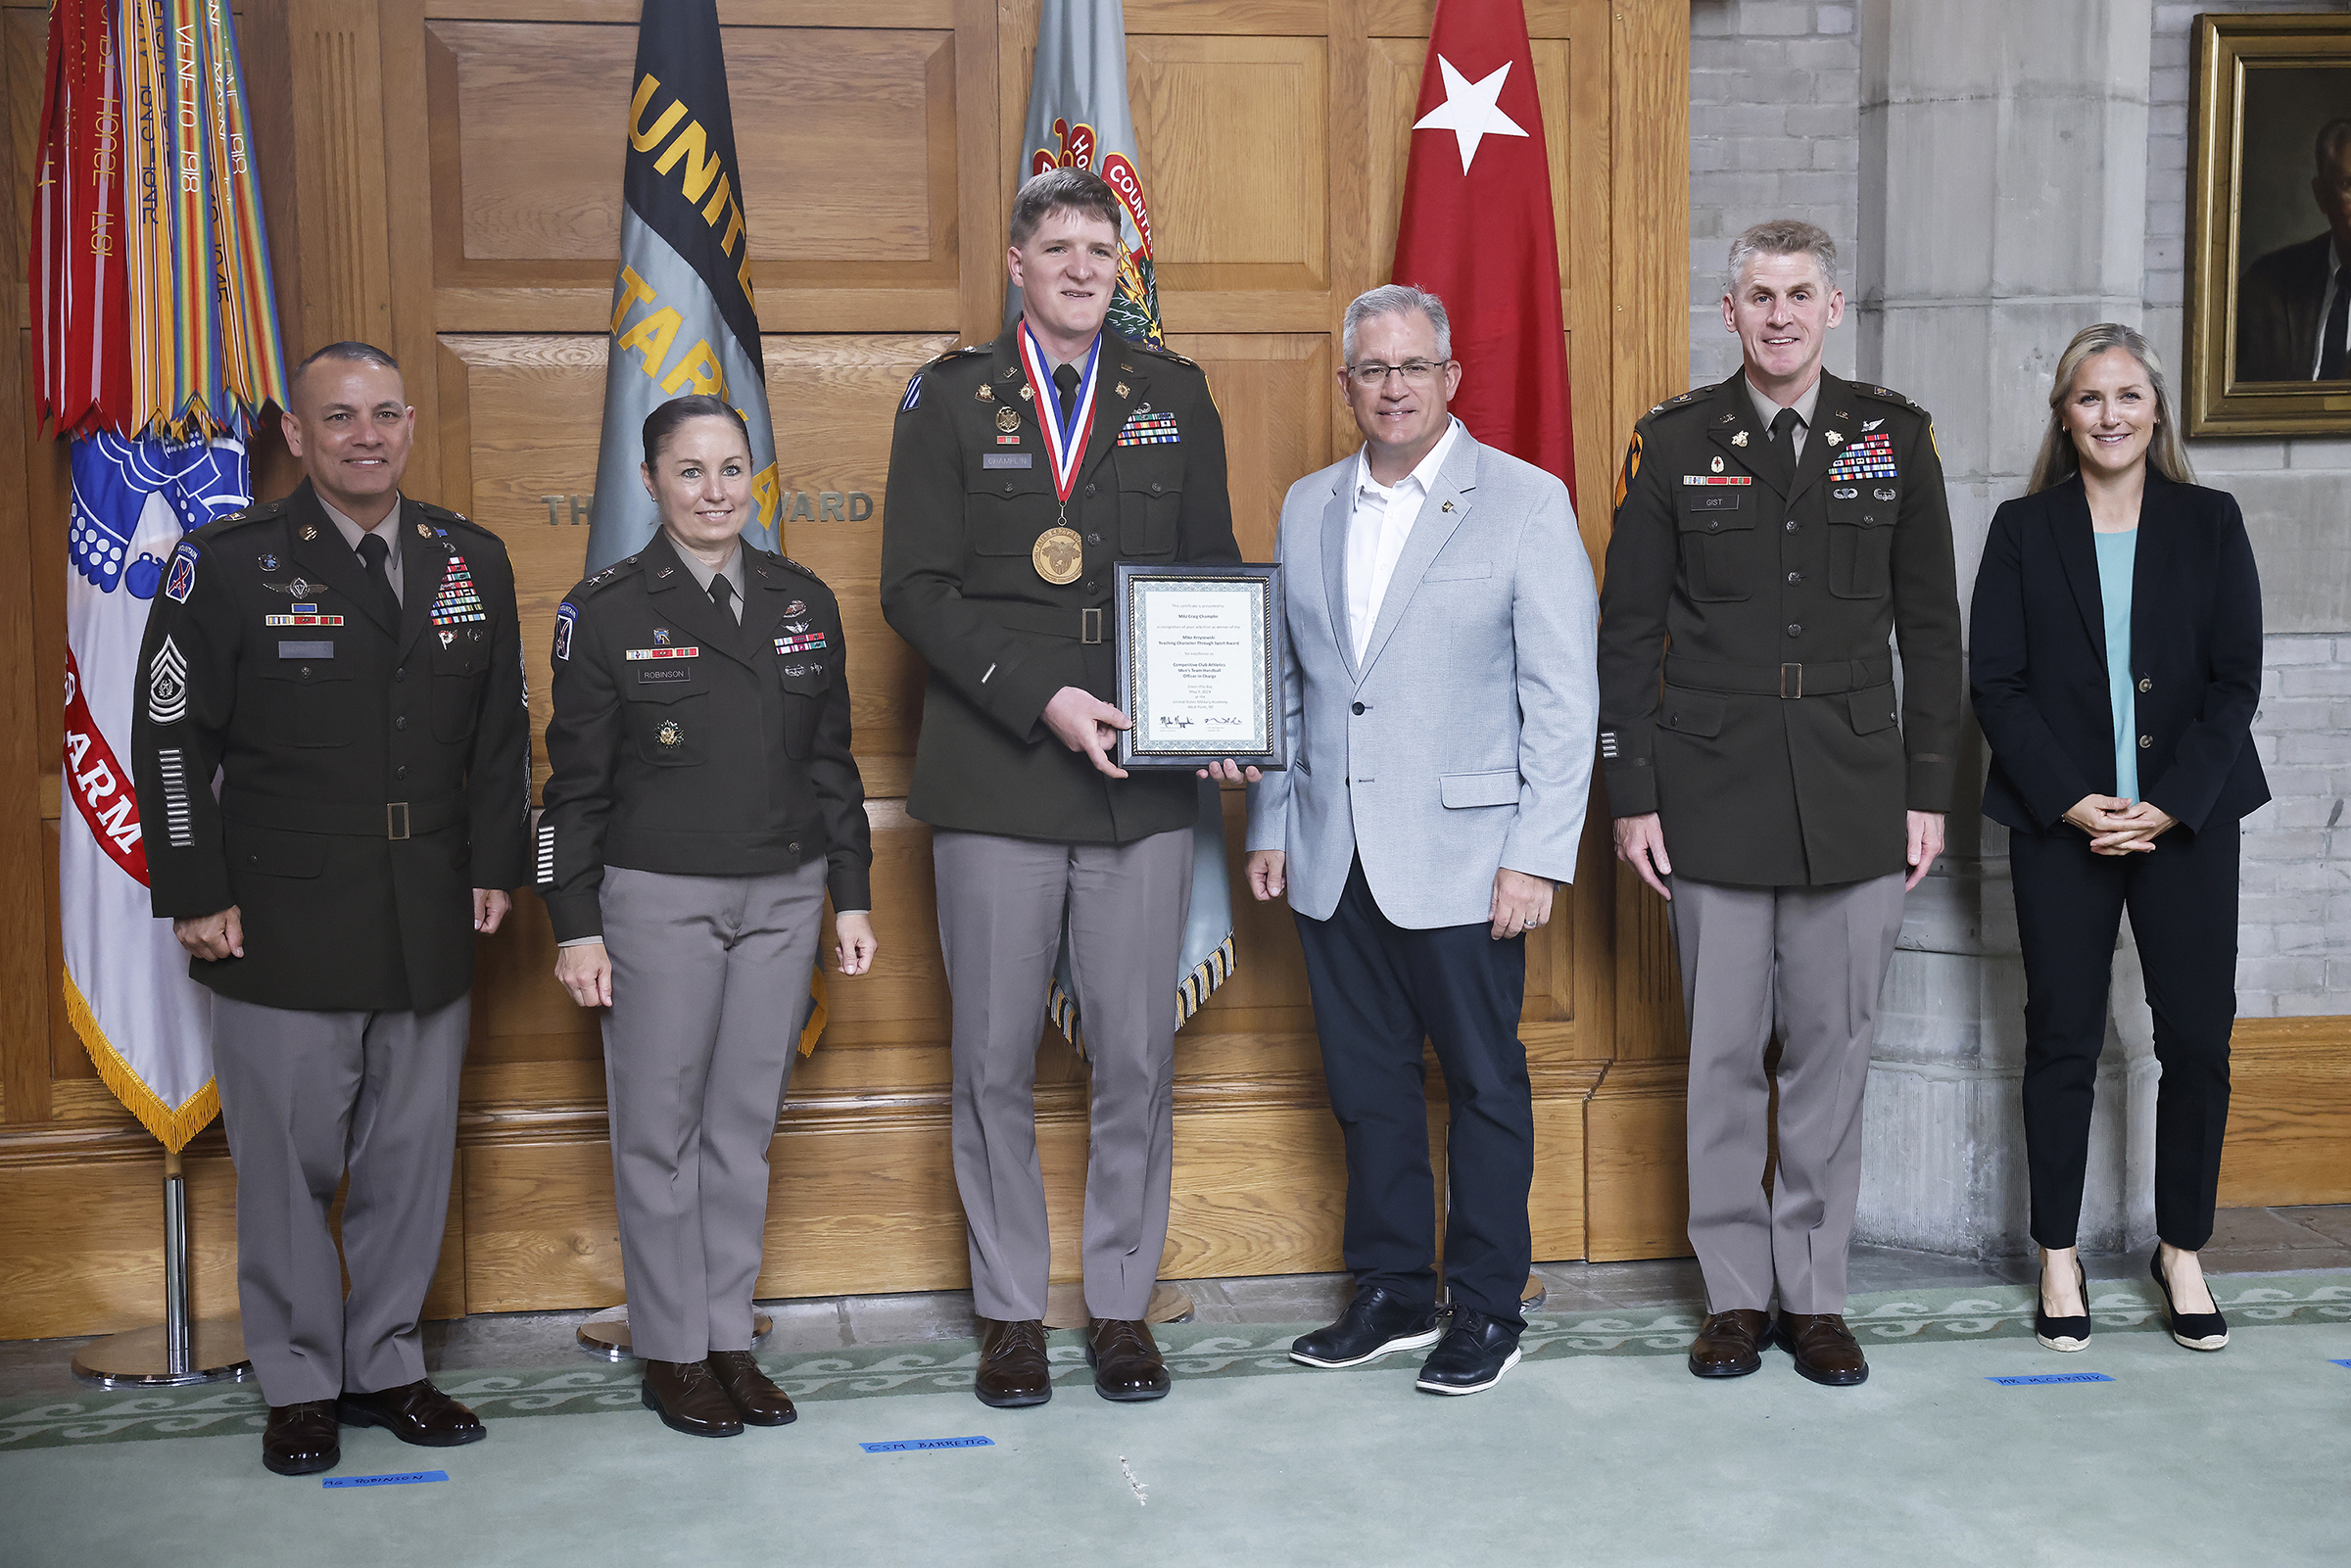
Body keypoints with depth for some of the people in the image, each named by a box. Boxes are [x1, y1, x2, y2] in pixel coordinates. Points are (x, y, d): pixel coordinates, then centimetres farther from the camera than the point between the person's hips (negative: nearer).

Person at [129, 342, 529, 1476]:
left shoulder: (472, 562, 9)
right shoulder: (228, 565, -3)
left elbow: (500, 731, 13)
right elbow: (171, 737, -3)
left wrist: (494, 864, 7)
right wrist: (195, 894, -7)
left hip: (430, 925, 4)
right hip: (283, 925, -3)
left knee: (412, 1155, 10)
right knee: (287, 1160, 4)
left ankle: (386, 1363, 25)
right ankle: (299, 1384, 19)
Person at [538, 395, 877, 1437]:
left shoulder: (803, 602, 7)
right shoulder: (605, 611, -4)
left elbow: (831, 761, 11)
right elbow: (576, 783, -3)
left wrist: (852, 897, 8)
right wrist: (575, 927, -7)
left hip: (783, 896, 4)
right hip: (658, 899, -3)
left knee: (745, 1124, 10)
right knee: (660, 1128, 4)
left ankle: (731, 1337, 22)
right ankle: (672, 1352, 17)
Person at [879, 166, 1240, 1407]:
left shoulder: (1174, 397, 11)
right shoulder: (951, 397, 5)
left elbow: (1215, 573, 13)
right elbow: (916, 587, -3)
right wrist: (1041, 699, -14)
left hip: (1144, 781, 2)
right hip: (996, 778, -1)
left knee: (1137, 1059, 5)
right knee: (995, 1060, 6)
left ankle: (1121, 1305, 20)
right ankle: (1009, 1312, 20)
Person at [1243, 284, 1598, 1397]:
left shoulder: (1527, 503, -3)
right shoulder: (1306, 508, 12)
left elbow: (1563, 699, -6)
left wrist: (1538, 855, -12)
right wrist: (1270, 825, 10)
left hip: (1460, 860, -5)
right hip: (1332, 864, 5)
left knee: (1483, 1084, 4)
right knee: (1365, 1084, 12)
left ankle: (1486, 1308, 19)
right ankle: (1390, 1294, 26)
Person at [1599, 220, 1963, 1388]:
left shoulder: (1894, 436, 6)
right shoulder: (1674, 442, 2)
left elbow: (1930, 625, 8)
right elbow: (1627, 632, 3)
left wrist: (1929, 790, 3)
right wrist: (1631, 795, -1)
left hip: (1854, 797, 1)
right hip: (1714, 796, -1)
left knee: (1833, 1050, 6)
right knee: (1723, 1052, 5)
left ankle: (1815, 1293, 19)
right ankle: (1733, 1293, 18)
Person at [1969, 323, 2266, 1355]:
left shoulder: (2210, 524, 5)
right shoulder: (2025, 530, 3)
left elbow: (2237, 678, 1)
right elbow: (1994, 683, -2)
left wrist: (2170, 805, -10)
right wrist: (2073, 802, -12)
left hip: (2188, 819, 1)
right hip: (2060, 820, -1)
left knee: (2198, 1039, 3)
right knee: (2063, 1039, 4)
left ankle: (2182, 1251, 20)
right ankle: (2059, 1258, 17)